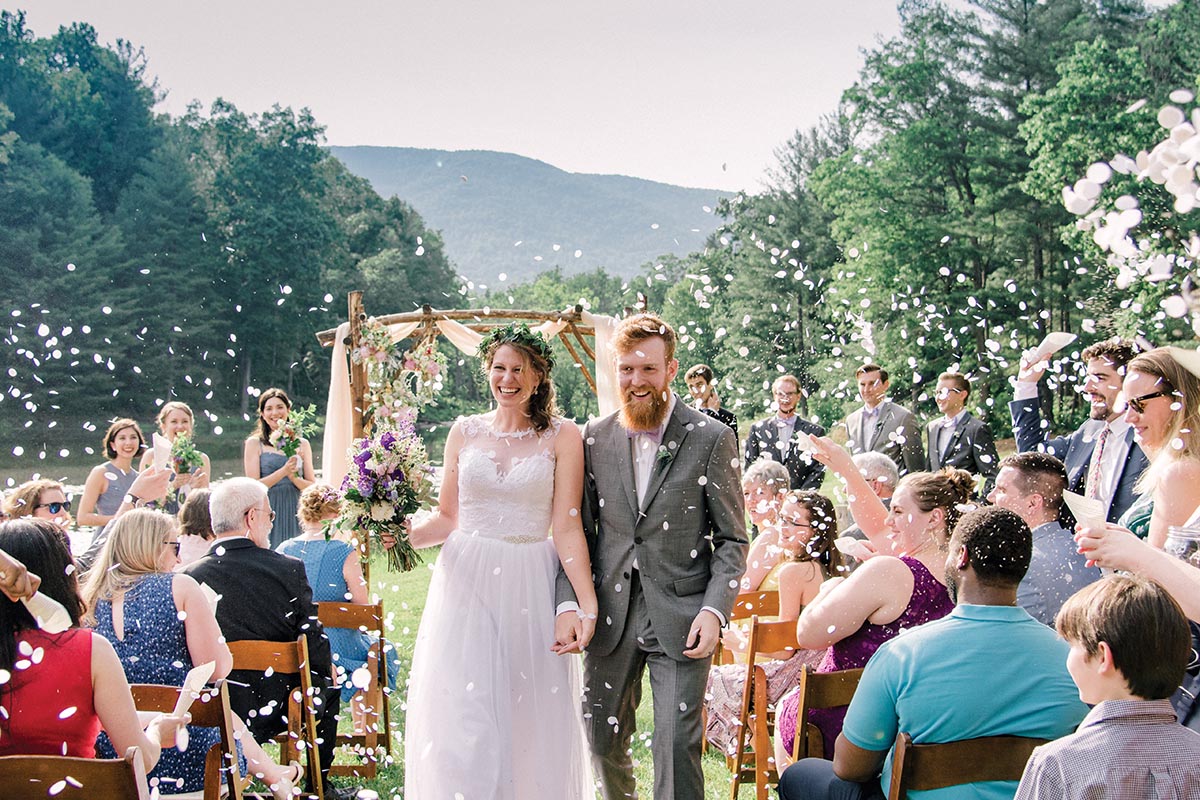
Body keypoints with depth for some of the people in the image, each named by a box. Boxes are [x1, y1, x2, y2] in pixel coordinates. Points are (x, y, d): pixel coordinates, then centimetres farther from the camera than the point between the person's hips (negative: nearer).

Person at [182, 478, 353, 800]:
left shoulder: (189, 576, -12)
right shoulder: (288, 570, -17)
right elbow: (313, 643, -10)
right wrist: (328, 669, 12)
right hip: (277, 710, -2)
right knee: (326, 684, 26)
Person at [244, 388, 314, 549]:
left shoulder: (302, 444, 11)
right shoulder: (254, 443, 2)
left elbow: (312, 486, 9)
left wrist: (294, 478, -10)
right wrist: (283, 471, -17)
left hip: (295, 513, 3)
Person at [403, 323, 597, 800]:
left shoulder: (561, 436, 1)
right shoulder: (465, 431, 8)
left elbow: (566, 527, -4)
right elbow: (447, 518, 11)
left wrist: (588, 603, -14)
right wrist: (407, 535, -10)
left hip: (530, 590, -1)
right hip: (465, 583, 2)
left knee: (530, 720, 5)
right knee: (461, 719, -1)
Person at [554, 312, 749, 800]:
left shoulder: (712, 439, -4)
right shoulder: (594, 438, 5)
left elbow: (731, 539, -2)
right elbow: (579, 530, 9)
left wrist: (715, 610, -14)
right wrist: (568, 603, -4)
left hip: (681, 618, -3)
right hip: (610, 615, 4)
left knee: (677, 744, -7)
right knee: (603, 739, 12)